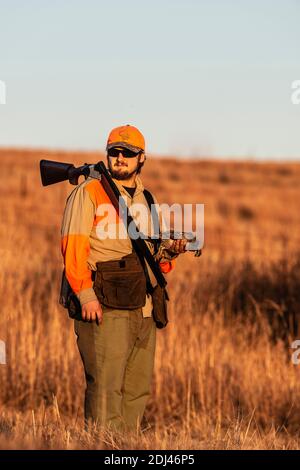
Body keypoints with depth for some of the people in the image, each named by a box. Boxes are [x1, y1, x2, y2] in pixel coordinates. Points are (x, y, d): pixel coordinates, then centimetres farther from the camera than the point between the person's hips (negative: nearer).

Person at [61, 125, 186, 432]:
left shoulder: (145, 201, 20)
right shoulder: (88, 193, 0)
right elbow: (73, 246, -9)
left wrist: (170, 252, 2)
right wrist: (85, 294, -20)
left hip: (143, 309, 7)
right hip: (104, 306, -7)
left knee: (138, 388, 7)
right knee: (105, 385, -11)